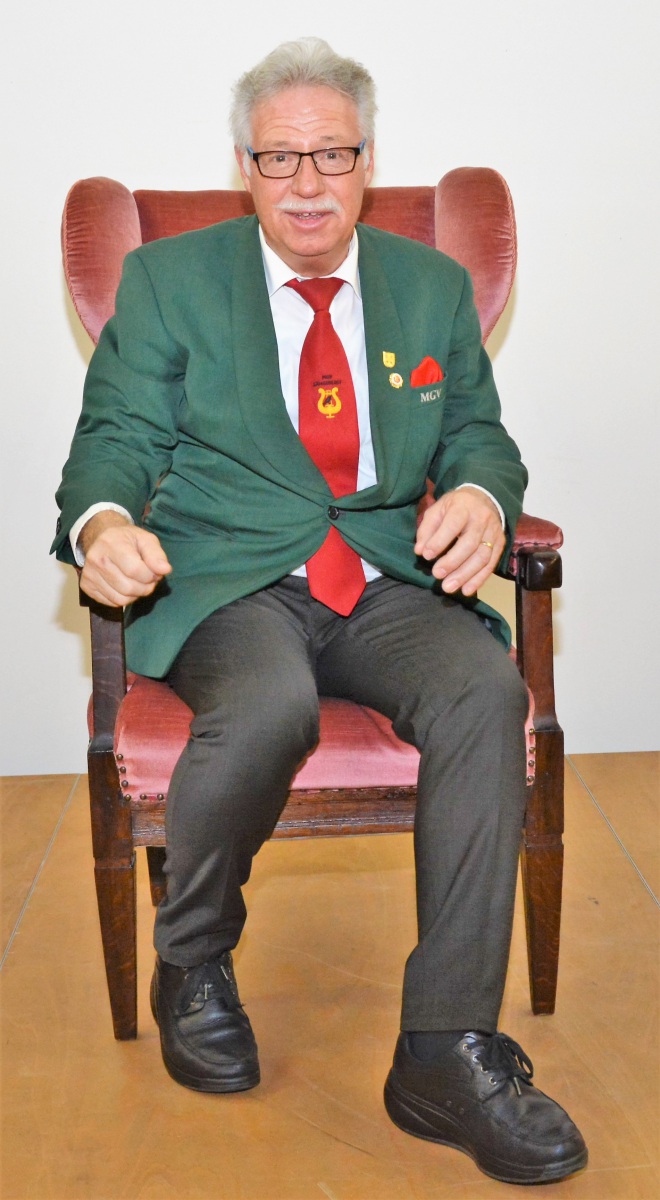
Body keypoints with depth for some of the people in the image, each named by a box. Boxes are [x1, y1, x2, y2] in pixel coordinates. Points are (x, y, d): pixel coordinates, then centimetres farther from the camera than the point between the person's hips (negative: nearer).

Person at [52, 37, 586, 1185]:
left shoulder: (433, 285, 17)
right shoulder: (167, 278, 11)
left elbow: (480, 435, 15)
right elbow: (118, 434, 5)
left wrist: (479, 492, -11)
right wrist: (101, 521, -20)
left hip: (390, 584, 3)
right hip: (229, 582, -2)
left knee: (486, 689, -30)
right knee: (267, 707, -37)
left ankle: (447, 1048, -22)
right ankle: (191, 962, -6)